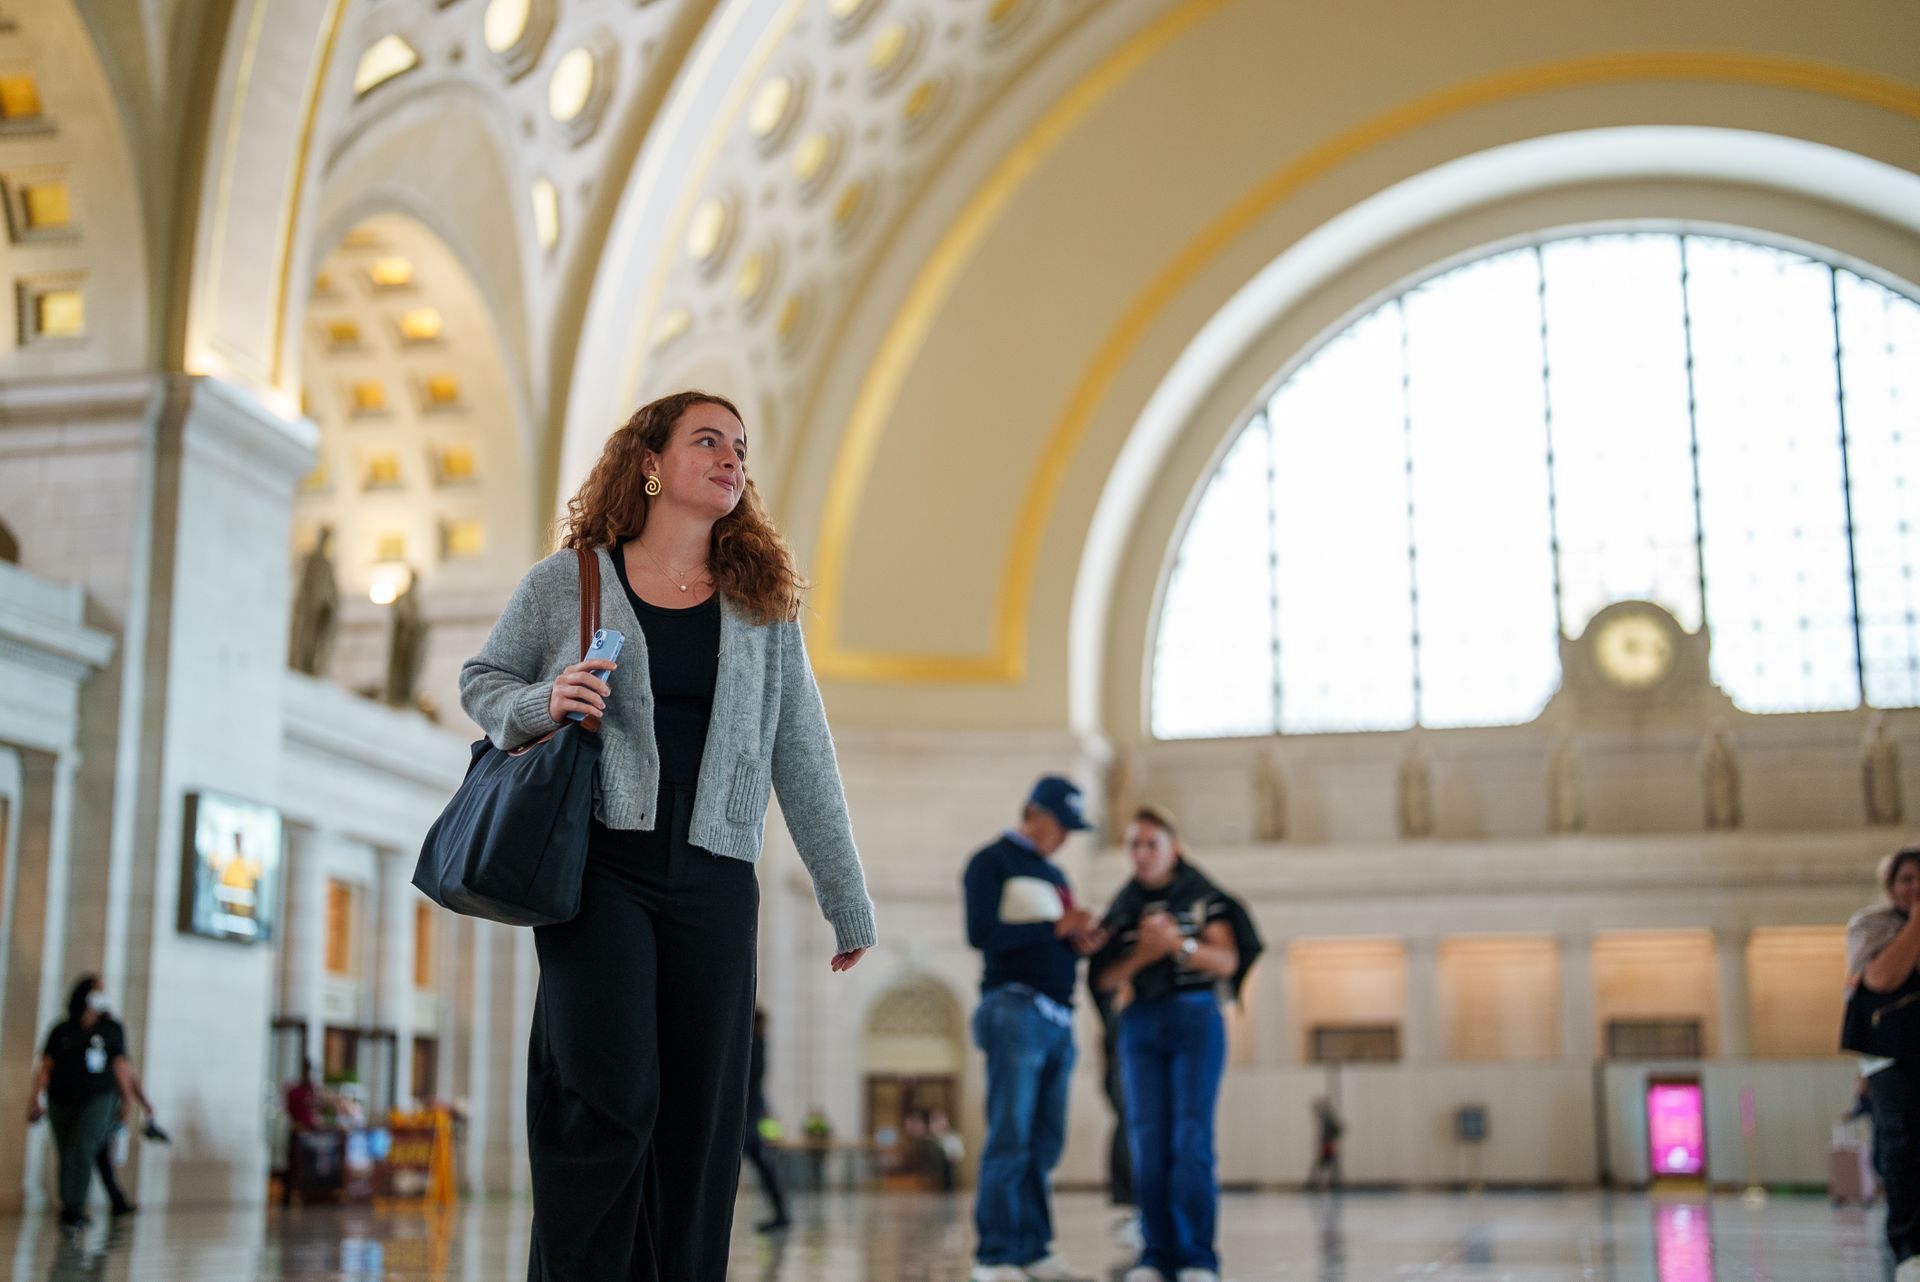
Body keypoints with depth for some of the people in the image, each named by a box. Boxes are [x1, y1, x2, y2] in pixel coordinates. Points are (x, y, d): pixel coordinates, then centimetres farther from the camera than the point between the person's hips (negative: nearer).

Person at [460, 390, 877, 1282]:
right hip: (597, 864, -3)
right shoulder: (566, 582, 5)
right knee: (608, 1097, -10)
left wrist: (846, 901, 12)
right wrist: (543, 705, -8)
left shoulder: (764, 605, 12)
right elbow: (480, 680, 15)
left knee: (700, 1115, 3)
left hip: (713, 880, 3)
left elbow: (803, 758, 12)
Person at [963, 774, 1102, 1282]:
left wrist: (1081, 939, 2)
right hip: (1015, 1008, -7)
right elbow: (982, 932, -12)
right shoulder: (992, 862, 1)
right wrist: (1056, 929, -14)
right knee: (1009, 1139, -10)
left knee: (1045, 1143, 3)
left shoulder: (1055, 876, 24)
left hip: (1058, 1019, 7)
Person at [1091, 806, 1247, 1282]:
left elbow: (1227, 963, -3)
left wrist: (1180, 942, -18)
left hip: (1196, 1019, -3)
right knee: (1147, 1140, -2)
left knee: (1191, 1138, -10)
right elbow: (1106, 978, 6)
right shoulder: (1123, 905, 11)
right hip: (1140, 1026, 3)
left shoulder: (1203, 895, 3)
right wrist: (1141, 955, -12)